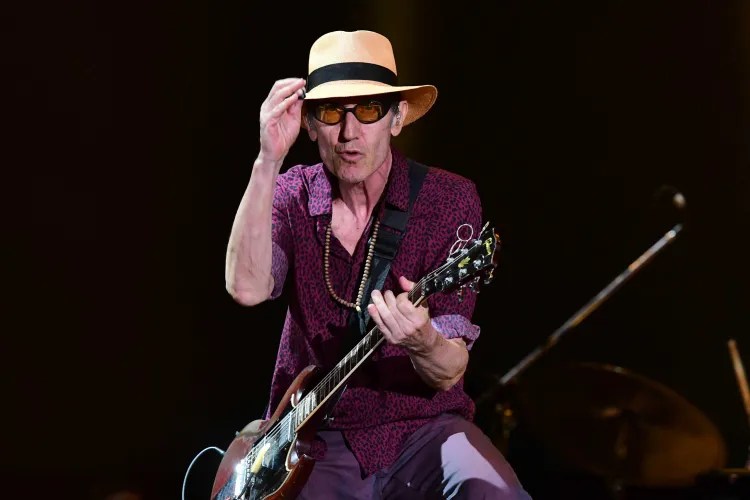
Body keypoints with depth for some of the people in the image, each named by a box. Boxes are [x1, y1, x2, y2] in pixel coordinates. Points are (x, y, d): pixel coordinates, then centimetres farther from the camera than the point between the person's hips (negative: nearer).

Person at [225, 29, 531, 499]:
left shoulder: (450, 200, -7)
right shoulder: (290, 196, 0)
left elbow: (449, 371, -11)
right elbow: (246, 288, -21)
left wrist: (423, 344, -35)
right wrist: (268, 161, -25)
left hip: (421, 427, -1)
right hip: (311, 438, 2)